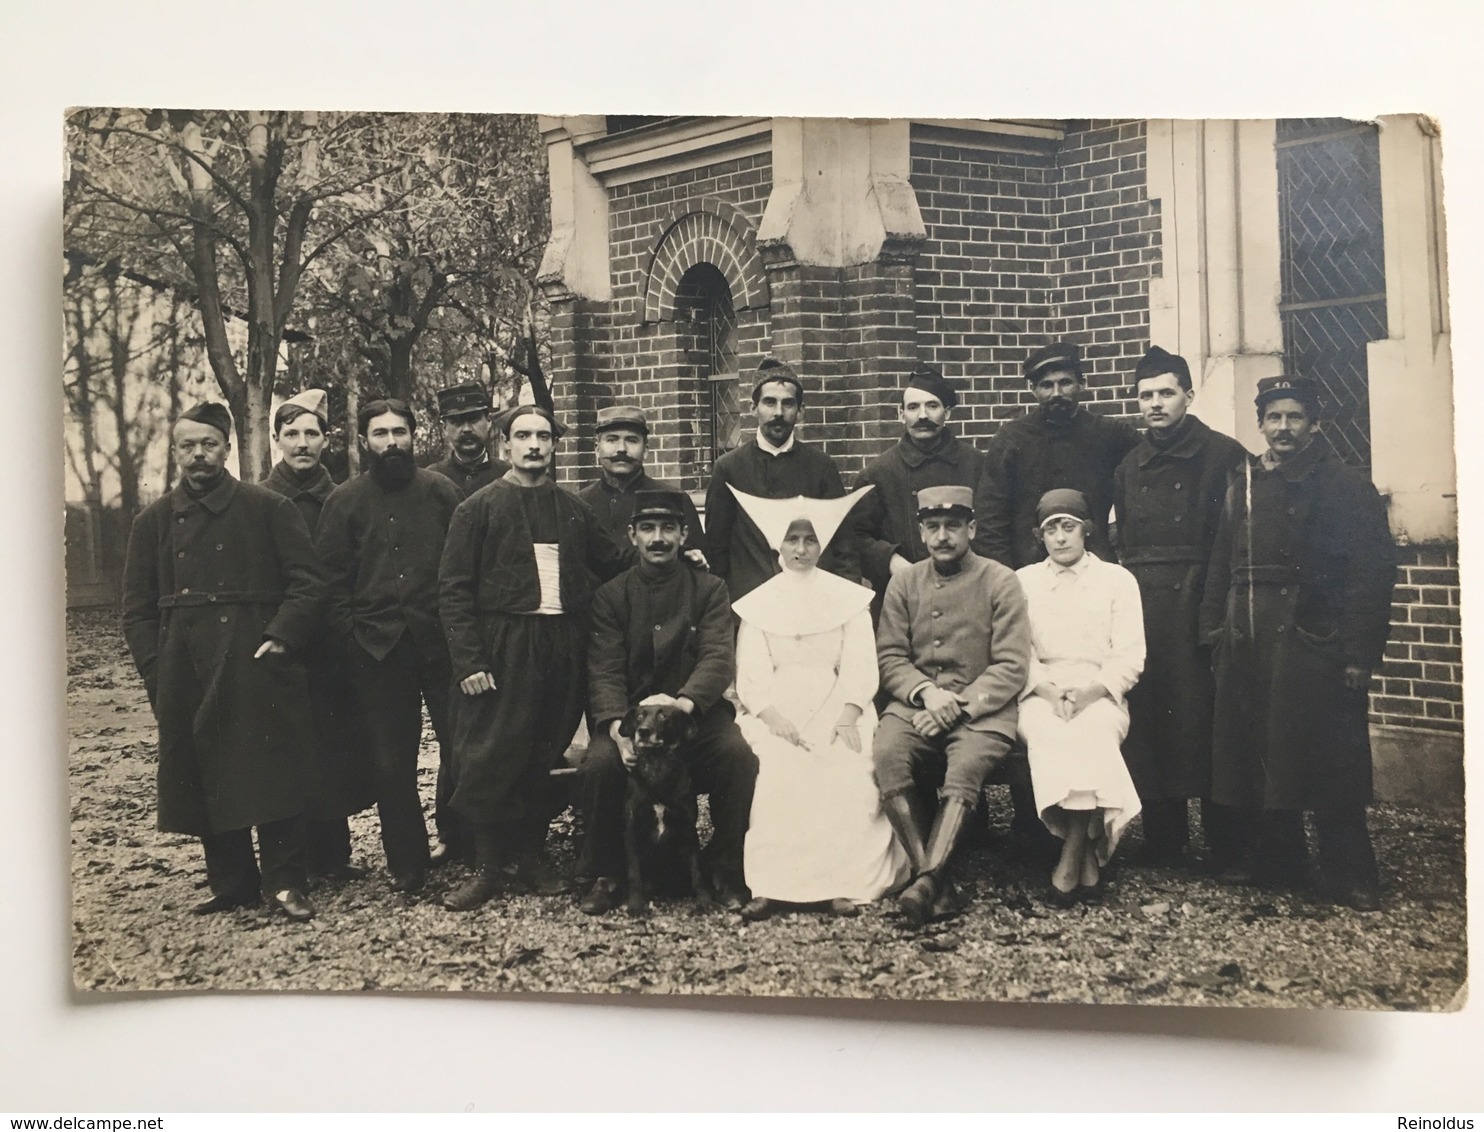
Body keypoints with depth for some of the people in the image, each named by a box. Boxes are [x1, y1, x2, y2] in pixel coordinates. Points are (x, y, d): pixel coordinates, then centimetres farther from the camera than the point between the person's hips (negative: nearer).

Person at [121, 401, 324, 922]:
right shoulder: (155, 521, 11)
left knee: (271, 773, -3)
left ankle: (283, 883, 6)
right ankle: (231, 884, 20)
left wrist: (281, 638, -12)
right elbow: (138, 607, 12)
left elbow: (308, 583, 0)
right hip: (186, 675, 3)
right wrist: (156, 670, 1)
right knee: (205, 778, 7)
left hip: (256, 665, -3)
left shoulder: (269, 508, 2)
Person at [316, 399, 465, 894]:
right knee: (392, 760, 4)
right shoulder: (344, 500, 6)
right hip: (377, 648, 0)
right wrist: (350, 637, -2)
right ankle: (407, 863, 16)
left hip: (439, 641, 0)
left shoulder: (440, 491, 6)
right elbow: (334, 578, 6)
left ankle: (461, 840, 22)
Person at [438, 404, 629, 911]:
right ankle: (487, 865, 9)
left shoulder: (573, 509, 12)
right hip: (503, 647, -3)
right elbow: (454, 589, -4)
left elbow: (612, 565, 21)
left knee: (546, 754, 9)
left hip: (563, 648, 4)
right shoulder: (479, 508, -1)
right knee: (491, 757, -3)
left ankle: (532, 855, 23)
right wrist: (468, 660, -12)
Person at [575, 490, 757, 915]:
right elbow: (605, 671, -3)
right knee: (598, 765, -29)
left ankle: (725, 871, -6)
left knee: (740, 756, -29)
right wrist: (617, 725, -24)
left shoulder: (709, 589, 6)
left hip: (698, 710, 0)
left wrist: (684, 701, -31)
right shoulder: (610, 596, 8)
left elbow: (719, 658, -9)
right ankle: (605, 876, -5)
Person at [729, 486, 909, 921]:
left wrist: (847, 717, -14)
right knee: (779, 773, -29)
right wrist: (773, 717, -14)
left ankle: (844, 884, -23)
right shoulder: (757, 604, 14)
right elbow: (751, 676, 4)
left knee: (850, 775, -28)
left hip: (836, 708, 0)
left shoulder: (849, 598, 12)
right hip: (776, 711, 0)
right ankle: (770, 885, -26)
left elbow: (859, 667, 3)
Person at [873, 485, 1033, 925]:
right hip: (915, 704, 2)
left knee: (965, 766, -34)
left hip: (981, 710, -2)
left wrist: (960, 705, -15)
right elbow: (890, 657, 8)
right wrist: (926, 692, -12)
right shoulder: (903, 583, 13)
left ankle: (927, 880, -35)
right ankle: (935, 881, -27)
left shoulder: (1000, 582, 4)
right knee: (885, 756, -29)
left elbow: (1011, 667, -3)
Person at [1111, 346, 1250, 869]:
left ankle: (1225, 845, 8)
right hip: (1142, 607, 5)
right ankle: (1163, 840, 15)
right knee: (1148, 715, 4)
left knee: (1205, 718, -4)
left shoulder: (1223, 455, 0)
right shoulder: (1129, 467, 16)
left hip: (1200, 604, -4)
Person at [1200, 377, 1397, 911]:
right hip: (1248, 647, 5)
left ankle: (1349, 877, 8)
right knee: (1258, 759, 9)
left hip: (1314, 646, -5)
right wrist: (1215, 629, 7)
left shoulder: (1350, 489, -1)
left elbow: (1372, 577, -6)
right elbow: (1221, 567, 14)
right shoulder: (1242, 488, 13)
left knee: (1329, 766, -3)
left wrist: (1359, 656, -12)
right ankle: (1276, 861, 23)